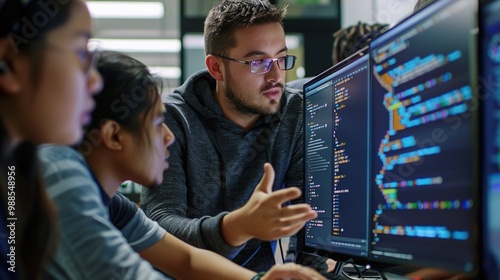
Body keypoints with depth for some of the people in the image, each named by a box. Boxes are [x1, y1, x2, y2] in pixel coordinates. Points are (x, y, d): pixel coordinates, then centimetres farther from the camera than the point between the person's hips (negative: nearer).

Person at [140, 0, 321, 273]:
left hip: (261, 269, 3)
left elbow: (310, 208, -6)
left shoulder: (296, 115, -2)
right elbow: (158, 227, -23)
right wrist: (237, 226, -41)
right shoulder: (172, 121, -12)